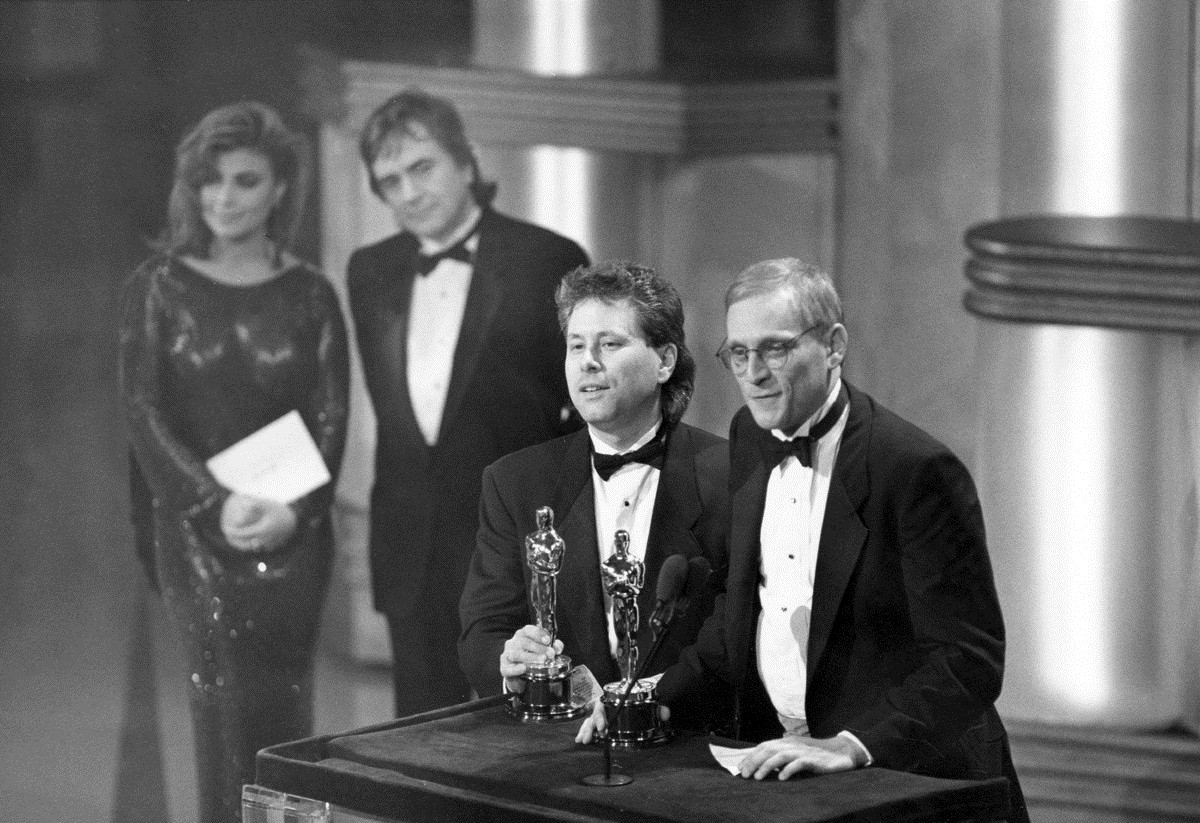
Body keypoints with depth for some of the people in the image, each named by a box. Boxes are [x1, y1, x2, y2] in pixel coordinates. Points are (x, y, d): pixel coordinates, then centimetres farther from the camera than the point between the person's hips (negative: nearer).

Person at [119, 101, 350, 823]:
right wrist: (218, 501, -14)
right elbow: (143, 409, -2)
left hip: (292, 529, 1)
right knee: (232, 701, -12)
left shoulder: (310, 295, 7)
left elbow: (331, 419, 3)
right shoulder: (160, 288, 4)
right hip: (194, 523, -1)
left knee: (286, 706, -2)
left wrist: (295, 511, -14)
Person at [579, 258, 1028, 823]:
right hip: (779, 765, 6)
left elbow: (970, 657, -18)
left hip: (908, 777, -6)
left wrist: (852, 746, -26)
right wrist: (660, 692, 5)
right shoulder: (750, 438, 7)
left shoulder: (916, 470, -15)